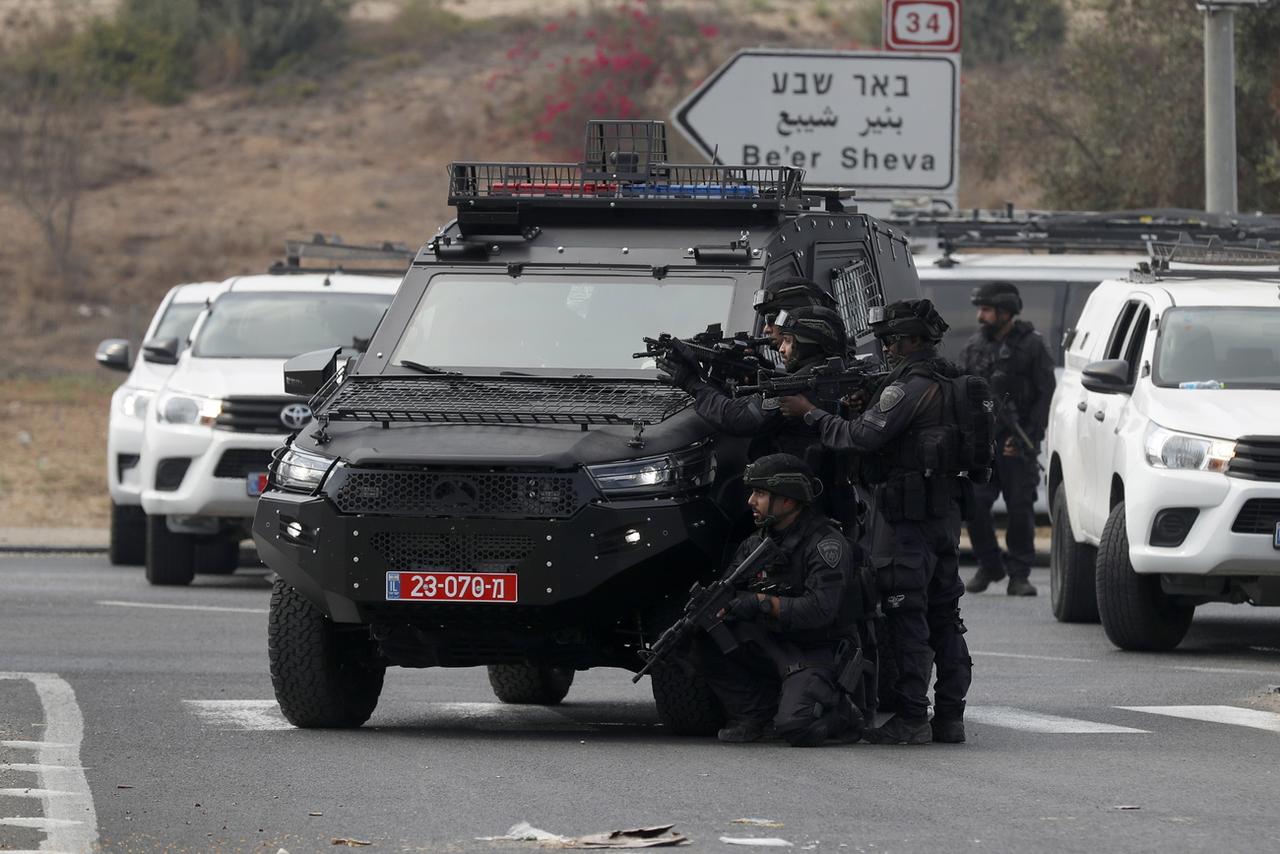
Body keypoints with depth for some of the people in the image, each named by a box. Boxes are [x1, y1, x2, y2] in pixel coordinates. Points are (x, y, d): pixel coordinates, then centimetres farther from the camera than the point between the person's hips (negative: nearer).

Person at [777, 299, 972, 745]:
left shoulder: (909, 387, -15)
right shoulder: (951, 385, 15)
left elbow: (860, 438, -18)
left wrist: (810, 413, -7)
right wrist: (869, 408, 8)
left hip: (906, 514, -9)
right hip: (947, 512, 9)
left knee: (906, 616, -7)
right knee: (944, 615, 11)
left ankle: (911, 716, -9)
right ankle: (949, 715, 12)